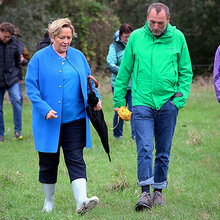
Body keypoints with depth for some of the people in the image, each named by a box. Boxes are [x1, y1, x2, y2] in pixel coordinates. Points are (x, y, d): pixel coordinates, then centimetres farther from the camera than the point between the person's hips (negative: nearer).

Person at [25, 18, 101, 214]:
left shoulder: (78, 56, 9)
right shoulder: (40, 58, -2)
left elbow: (88, 81, 18)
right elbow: (31, 87, -5)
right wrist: (45, 110, -17)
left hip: (75, 120, 2)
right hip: (49, 122, -2)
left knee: (76, 160, -6)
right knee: (49, 162, 7)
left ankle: (81, 201, -16)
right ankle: (49, 202, 23)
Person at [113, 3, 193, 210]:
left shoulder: (177, 38, 2)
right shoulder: (136, 37, 1)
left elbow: (186, 72, 9)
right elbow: (124, 71, 9)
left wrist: (180, 98, -2)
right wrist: (118, 100, 8)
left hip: (167, 104, 1)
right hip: (142, 102, -1)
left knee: (163, 151, 8)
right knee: (144, 148, -12)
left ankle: (158, 190, 21)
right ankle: (145, 192, -11)